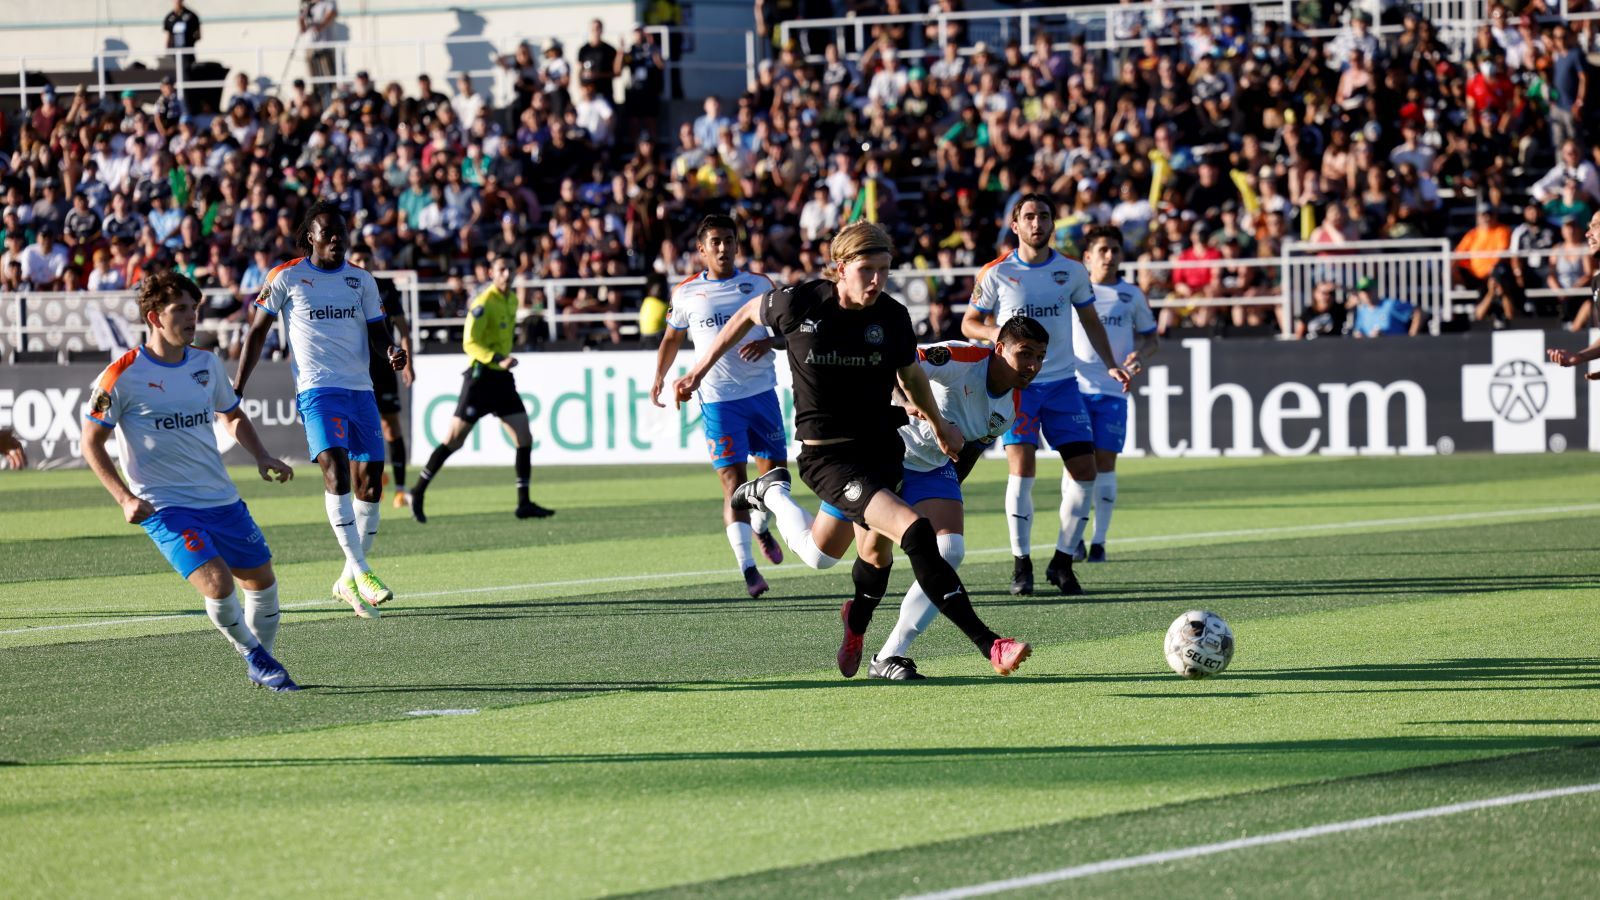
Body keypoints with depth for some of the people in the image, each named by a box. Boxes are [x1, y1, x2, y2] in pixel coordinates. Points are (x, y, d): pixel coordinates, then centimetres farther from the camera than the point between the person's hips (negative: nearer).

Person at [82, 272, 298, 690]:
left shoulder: (207, 364, 5)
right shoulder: (123, 376, -12)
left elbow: (233, 416, 23)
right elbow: (91, 443, -5)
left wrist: (261, 456, 5)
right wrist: (126, 499, -16)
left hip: (220, 498, 6)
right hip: (165, 508, -6)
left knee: (262, 581, 8)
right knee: (218, 583, -21)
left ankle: (262, 664, 32)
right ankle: (253, 655, 4)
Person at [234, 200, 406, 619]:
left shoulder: (361, 280, 12)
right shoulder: (287, 277, 1)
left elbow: (377, 330, 15)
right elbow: (258, 331, 7)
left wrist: (392, 351, -9)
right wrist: (237, 387, 4)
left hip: (360, 388, 5)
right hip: (318, 389, -5)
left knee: (370, 481, 1)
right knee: (334, 467, -24)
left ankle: (349, 582, 14)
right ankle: (360, 571, -29)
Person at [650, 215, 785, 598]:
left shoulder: (759, 285, 4)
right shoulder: (686, 293, 4)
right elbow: (672, 338, 18)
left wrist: (768, 342, -11)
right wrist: (659, 377, 5)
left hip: (761, 391, 2)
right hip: (718, 399, -2)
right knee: (733, 480, -10)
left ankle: (760, 525, 40)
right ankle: (747, 569, -12)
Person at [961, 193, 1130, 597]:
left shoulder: (1073, 272, 4)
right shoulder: (996, 273, -2)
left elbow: (1090, 321, 16)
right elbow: (969, 324, 5)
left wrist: (1110, 365, 5)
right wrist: (995, 333, -17)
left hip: (1063, 382, 3)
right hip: (1017, 383, -3)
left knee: (1084, 470, -3)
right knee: (1022, 468, -14)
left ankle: (1062, 562, 11)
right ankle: (1021, 564, -4)